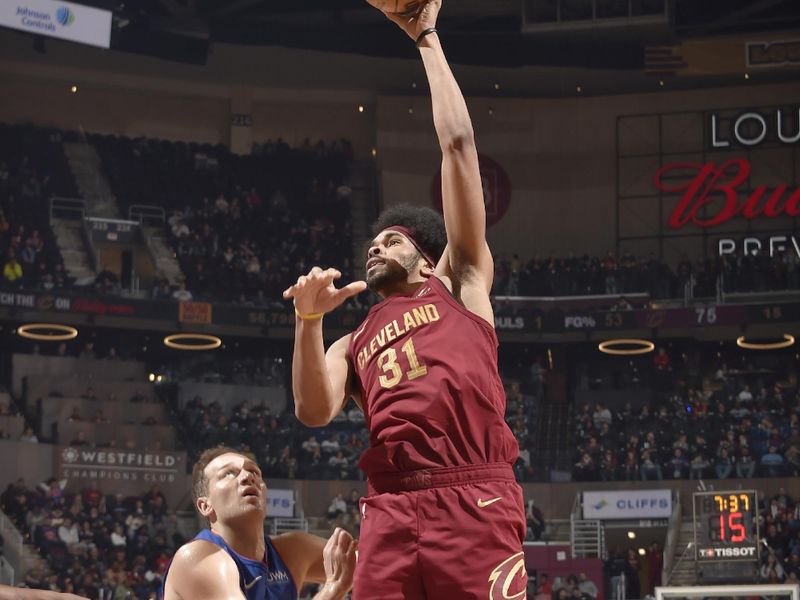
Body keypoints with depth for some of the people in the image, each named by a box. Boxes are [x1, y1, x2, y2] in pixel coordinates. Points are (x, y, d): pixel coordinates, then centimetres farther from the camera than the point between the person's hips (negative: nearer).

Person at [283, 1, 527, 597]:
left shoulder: (460, 285, 20)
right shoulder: (354, 343, 30)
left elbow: (458, 143, 16)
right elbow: (314, 412, 9)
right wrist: (309, 320, -1)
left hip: (474, 499, -3)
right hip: (390, 510, 4)